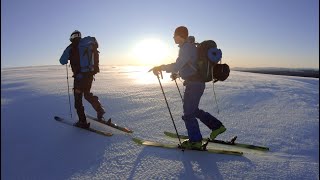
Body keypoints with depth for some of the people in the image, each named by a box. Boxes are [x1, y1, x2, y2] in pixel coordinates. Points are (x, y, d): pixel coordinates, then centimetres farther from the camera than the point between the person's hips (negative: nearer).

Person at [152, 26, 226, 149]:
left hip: (194, 84, -10)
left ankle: (195, 141, 13)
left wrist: (160, 68, -20)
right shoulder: (189, 46, 16)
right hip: (196, 82, 10)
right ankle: (217, 126, 27)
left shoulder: (187, 48, -17)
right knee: (194, 110, 21)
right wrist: (177, 73, 26)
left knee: (188, 113, 0)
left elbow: (177, 66, -28)